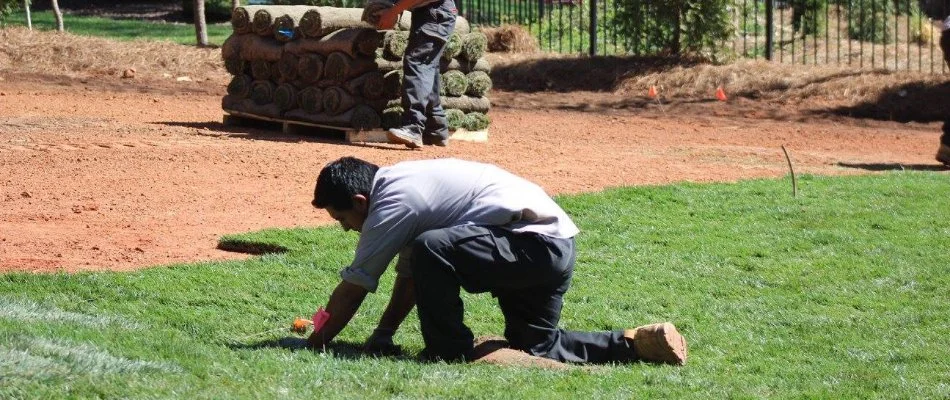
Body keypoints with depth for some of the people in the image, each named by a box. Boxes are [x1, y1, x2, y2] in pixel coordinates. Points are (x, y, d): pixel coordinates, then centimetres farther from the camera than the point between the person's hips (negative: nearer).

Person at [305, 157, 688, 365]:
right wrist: (382, 334, 14)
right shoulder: (398, 181, 15)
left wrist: (314, 344, 1)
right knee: (535, 346, 20)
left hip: (535, 244, -11)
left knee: (432, 249, -26)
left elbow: (352, 289, -9)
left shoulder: (392, 204, -13)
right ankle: (639, 342, 17)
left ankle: (451, 353, -12)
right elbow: (410, 275, 19)